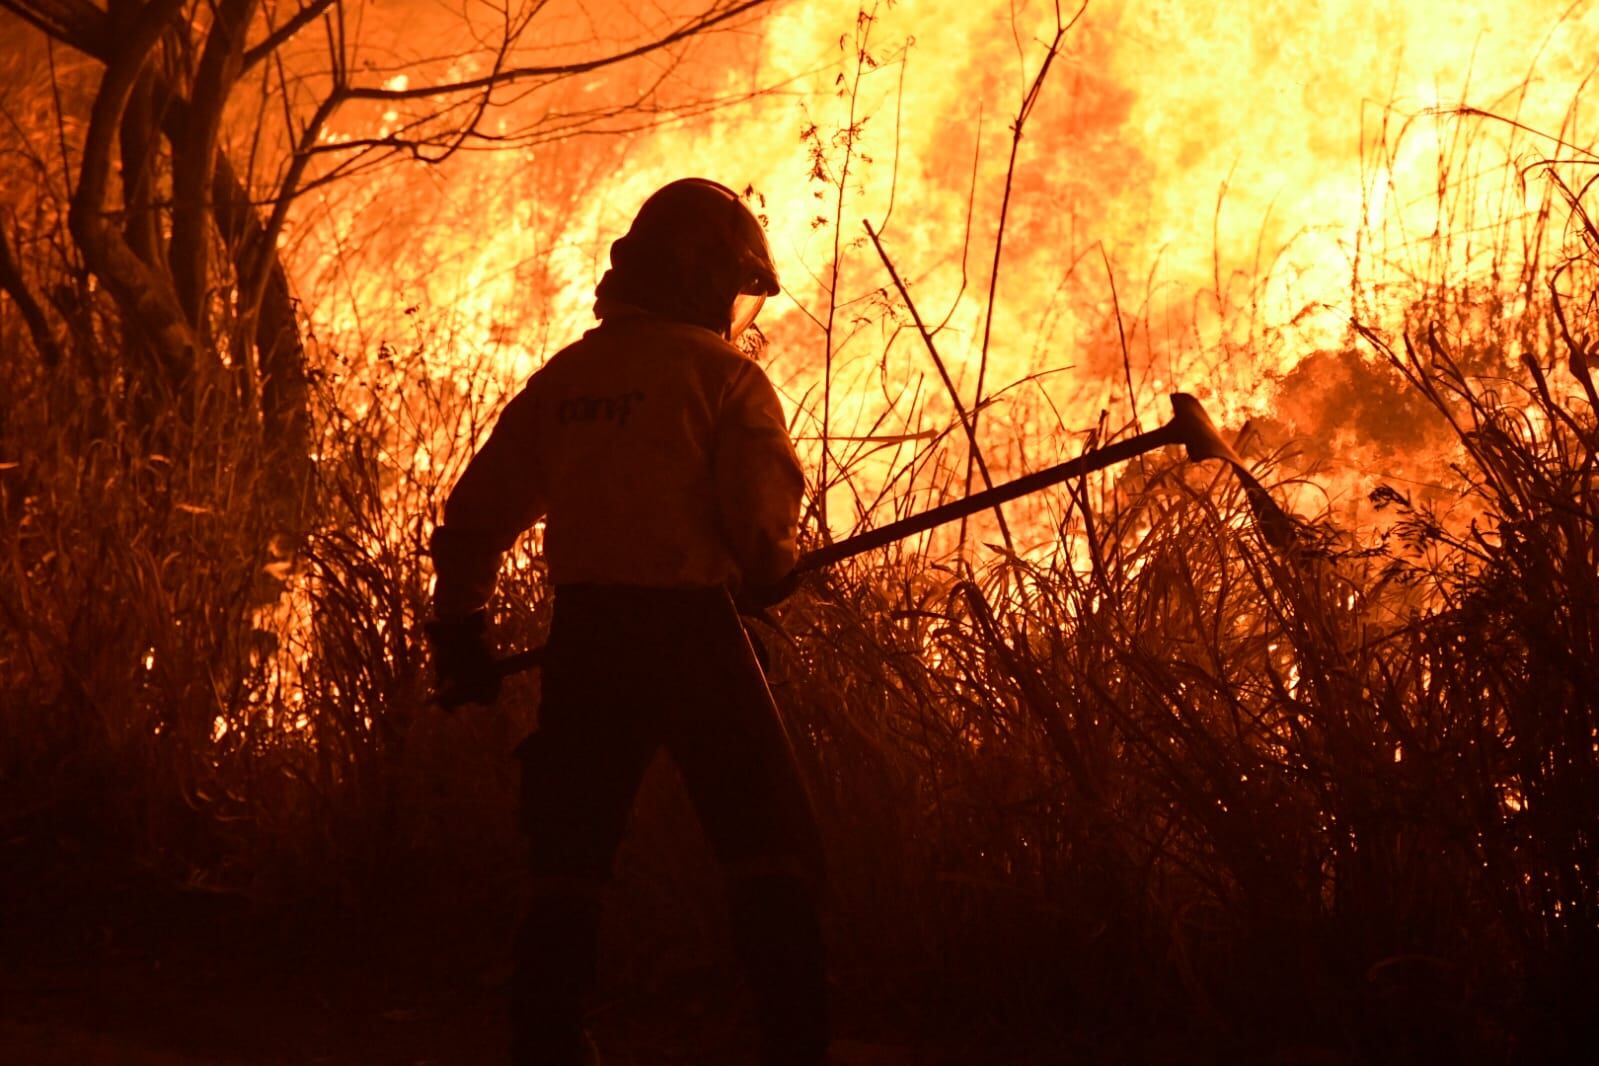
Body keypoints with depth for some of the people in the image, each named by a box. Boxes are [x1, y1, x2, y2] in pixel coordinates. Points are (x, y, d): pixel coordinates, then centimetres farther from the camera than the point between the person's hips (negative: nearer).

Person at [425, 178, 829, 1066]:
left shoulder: (562, 378, 12)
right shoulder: (724, 377, -4)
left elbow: (475, 514, 12)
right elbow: (764, 526, -10)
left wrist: (458, 628, 21)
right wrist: (765, 571, 12)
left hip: (584, 634, 5)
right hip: (691, 627, -5)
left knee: (571, 852, 13)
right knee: (769, 852, 1)